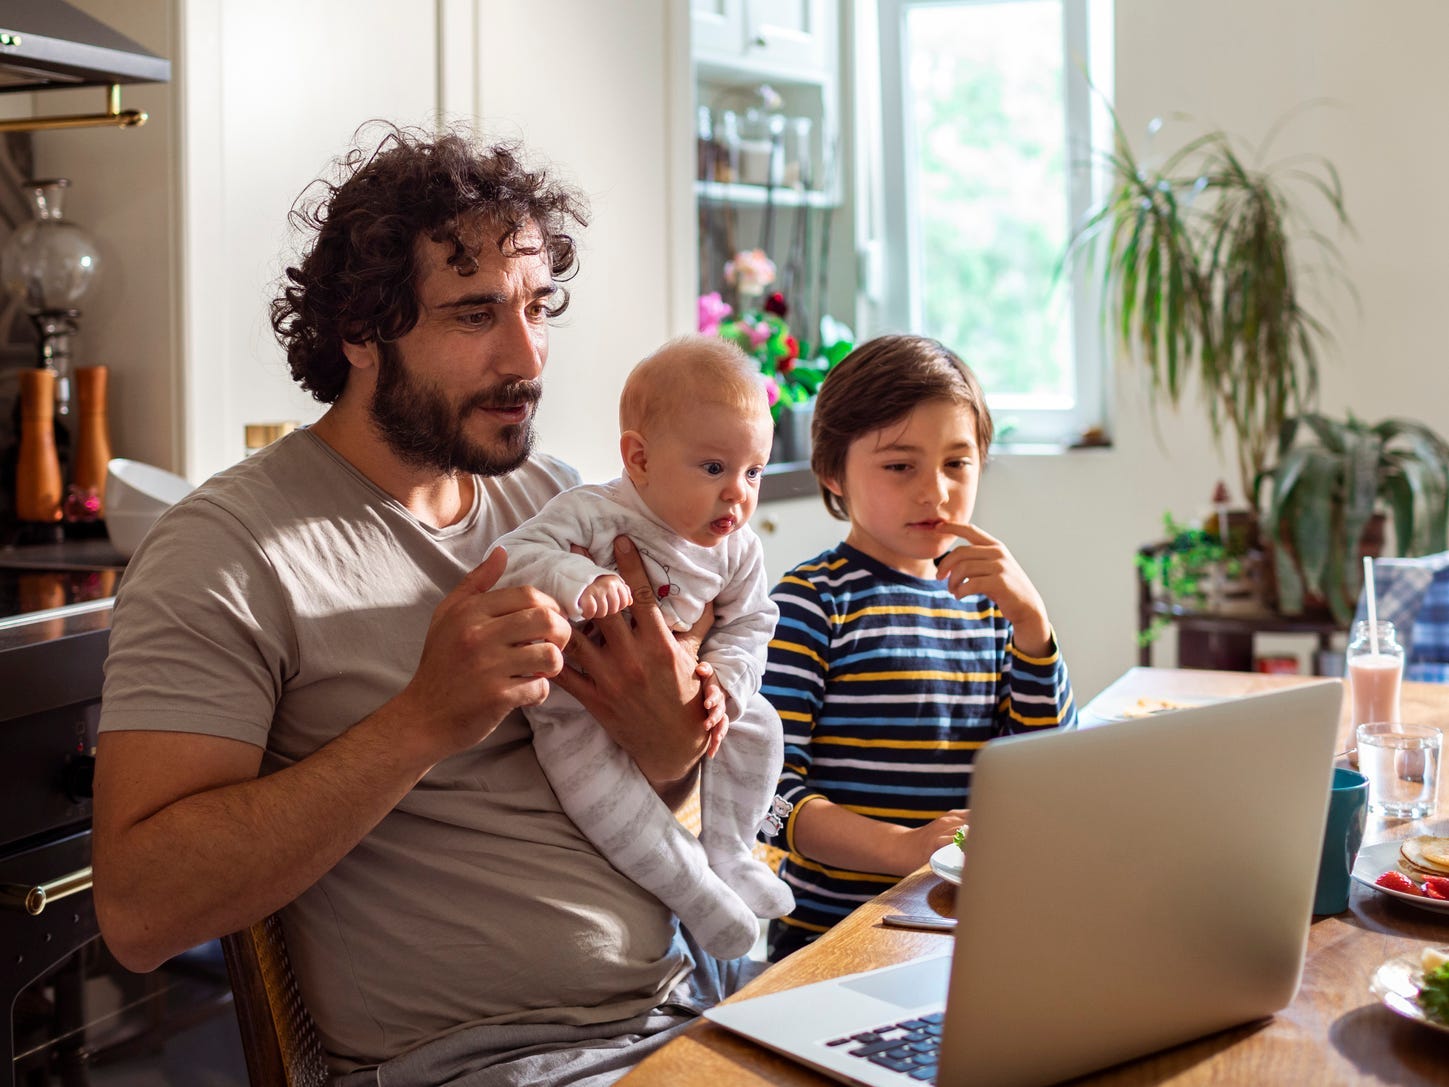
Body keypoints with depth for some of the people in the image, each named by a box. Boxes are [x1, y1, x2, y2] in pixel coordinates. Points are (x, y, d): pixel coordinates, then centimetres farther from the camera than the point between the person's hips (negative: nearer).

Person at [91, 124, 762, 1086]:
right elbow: (140, 910, -17)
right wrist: (423, 722, -23)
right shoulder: (227, 548, -9)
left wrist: (667, 751, -6)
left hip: (694, 992, 6)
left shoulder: (554, 499, 11)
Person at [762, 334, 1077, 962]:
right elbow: (767, 787, -13)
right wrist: (902, 847, -27)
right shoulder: (812, 602, -6)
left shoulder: (986, 601, 13)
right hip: (834, 931, -6)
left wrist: (1031, 618, -6)